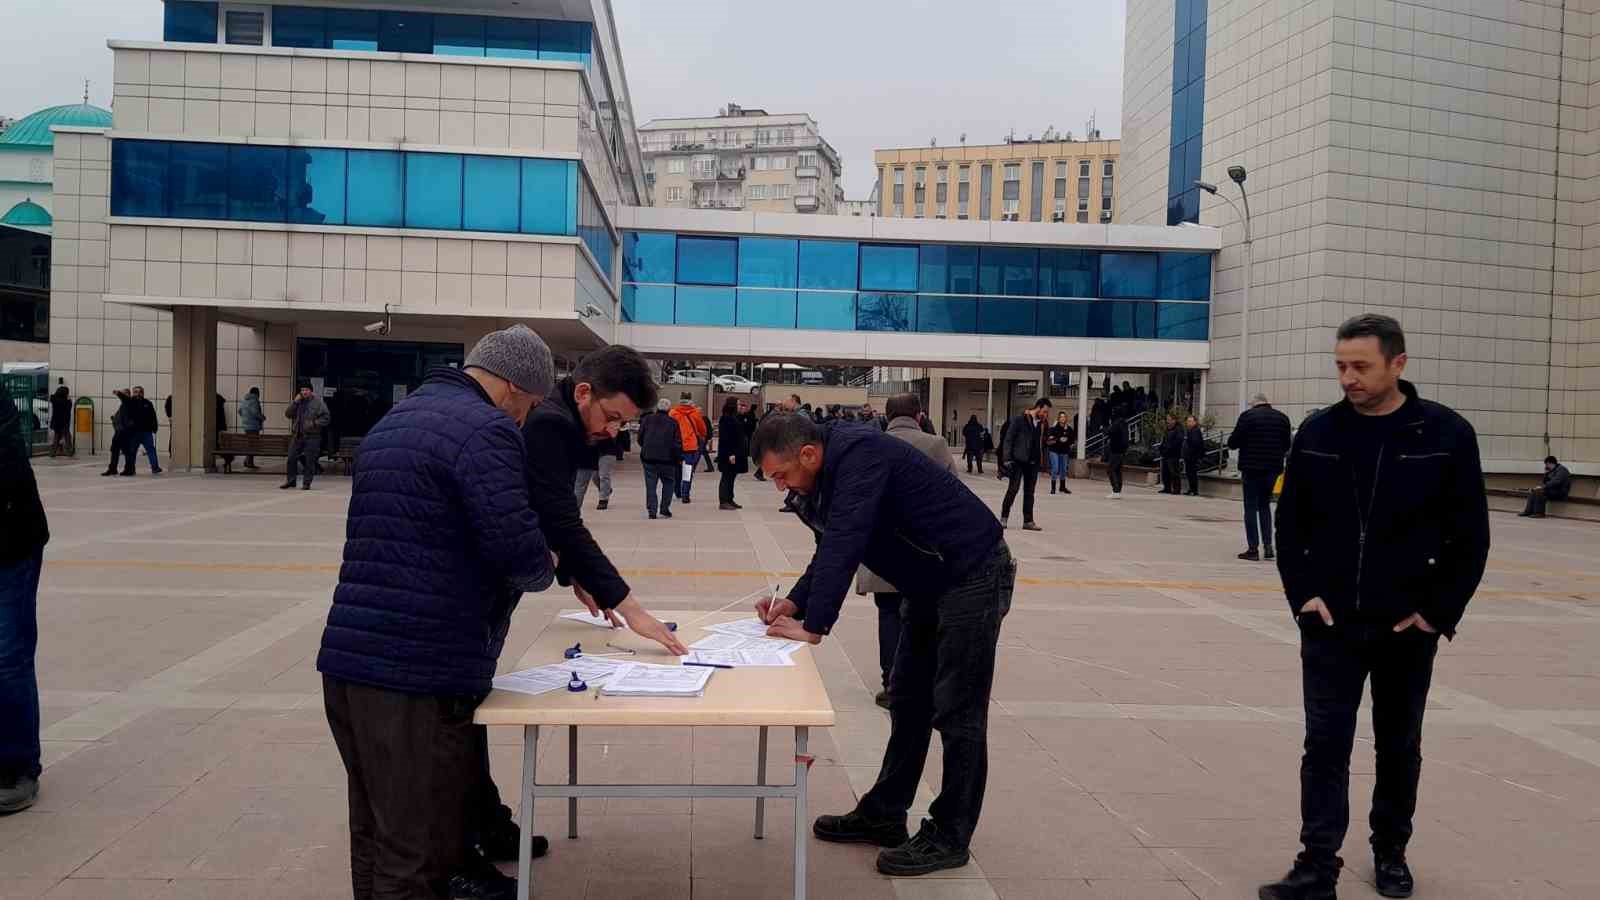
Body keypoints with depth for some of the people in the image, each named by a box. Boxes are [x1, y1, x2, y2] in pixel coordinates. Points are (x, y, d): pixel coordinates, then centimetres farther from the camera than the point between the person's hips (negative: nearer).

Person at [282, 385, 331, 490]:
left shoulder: (318, 402, -3)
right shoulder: (296, 401, 11)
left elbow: (326, 418, -5)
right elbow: (287, 414, 3)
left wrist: (314, 423, -15)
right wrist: (294, 403, -7)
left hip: (312, 436, -4)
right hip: (297, 435, 4)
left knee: (309, 460, -2)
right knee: (291, 458, 4)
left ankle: (307, 483, 7)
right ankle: (291, 481, 17)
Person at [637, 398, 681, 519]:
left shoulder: (647, 419, 3)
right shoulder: (673, 422, -3)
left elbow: (640, 438, 5)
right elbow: (677, 442, -4)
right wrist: (679, 458, 5)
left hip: (648, 456, 2)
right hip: (667, 458, -1)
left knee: (650, 485, 5)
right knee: (668, 483, 13)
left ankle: (651, 510, -1)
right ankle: (665, 508, 5)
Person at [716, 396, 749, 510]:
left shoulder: (735, 418, 15)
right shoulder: (726, 419, -15)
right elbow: (725, 437, -20)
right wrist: (730, 454, -24)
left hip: (736, 453, 9)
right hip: (728, 454, -9)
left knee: (730, 477, 13)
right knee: (727, 477, -6)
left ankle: (729, 500, 19)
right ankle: (723, 502, -2)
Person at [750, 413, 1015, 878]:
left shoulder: (860, 456, -25)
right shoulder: (828, 474, 5)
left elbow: (845, 547, -30)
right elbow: (831, 550, 12)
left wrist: (813, 627, -25)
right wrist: (794, 602, -2)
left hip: (973, 575, -10)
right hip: (931, 582, 10)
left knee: (956, 711, -3)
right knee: (908, 701, 14)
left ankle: (949, 837, 7)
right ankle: (883, 815, 24)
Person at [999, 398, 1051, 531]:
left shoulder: (1042, 423, 10)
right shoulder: (1019, 419, -8)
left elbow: (1042, 442, 15)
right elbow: (1008, 439, -8)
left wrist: (1041, 460, 8)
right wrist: (1007, 459, -13)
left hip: (1033, 463, 6)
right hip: (1018, 461, -5)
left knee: (1029, 492, 9)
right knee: (1013, 489, -4)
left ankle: (1028, 521, 13)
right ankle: (1003, 517, 8)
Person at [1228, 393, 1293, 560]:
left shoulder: (1247, 416, -8)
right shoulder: (1282, 418, 6)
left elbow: (1233, 443, -10)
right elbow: (1286, 446, 11)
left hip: (1252, 467, -4)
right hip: (1273, 468, 4)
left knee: (1251, 507, 2)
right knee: (1265, 505, 18)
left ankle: (1253, 548, 0)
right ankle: (1268, 545, 11)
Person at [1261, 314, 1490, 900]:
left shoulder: (1446, 434, -7)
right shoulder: (1317, 434, -1)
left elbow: (1470, 536, -4)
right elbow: (1290, 523, 6)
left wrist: (1439, 613, -8)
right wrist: (1302, 593, -3)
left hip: (1407, 628, -1)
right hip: (1330, 624, 1)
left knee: (1399, 746, 15)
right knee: (1325, 745, 0)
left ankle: (1391, 853, 33)